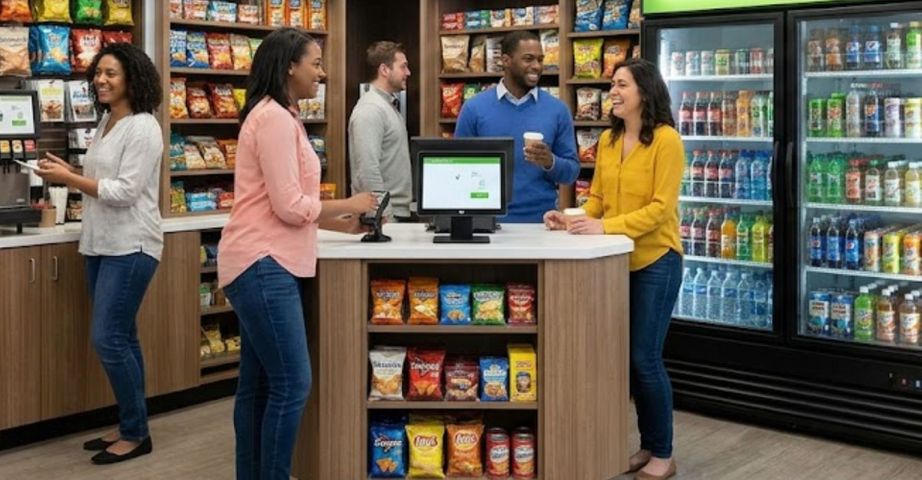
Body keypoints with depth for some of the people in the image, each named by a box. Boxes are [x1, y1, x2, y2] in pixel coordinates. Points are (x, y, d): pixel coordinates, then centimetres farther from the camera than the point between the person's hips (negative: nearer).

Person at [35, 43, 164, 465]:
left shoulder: (142, 128, -13)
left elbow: (125, 191, -19)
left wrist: (68, 178, -17)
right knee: (120, 339, 12)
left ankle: (137, 434, 3)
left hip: (130, 247, -9)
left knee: (108, 339, -9)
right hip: (100, 245, 9)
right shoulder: (106, 121, 14)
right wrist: (67, 173, 2)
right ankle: (129, 426, 21)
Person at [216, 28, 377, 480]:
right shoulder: (274, 118, -14)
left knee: (258, 384, 13)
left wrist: (344, 225, 14)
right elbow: (289, 206, -17)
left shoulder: (279, 117, 19)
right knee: (291, 385, -7)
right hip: (263, 265, -10)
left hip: (264, 264, 10)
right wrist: (350, 205, -5)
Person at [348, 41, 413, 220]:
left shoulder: (390, 105, 15)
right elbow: (368, 170, -22)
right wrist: (386, 216, -22)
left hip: (401, 211, 9)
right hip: (386, 213, -9)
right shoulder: (370, 110, -15)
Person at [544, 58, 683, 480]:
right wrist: (573, 220, -9)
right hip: (617, 260, 7)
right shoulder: (607, 141, 8)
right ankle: (647, 446, 27)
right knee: (629, 357, 12)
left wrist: (606, 226, -26)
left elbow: (660, 207, -18)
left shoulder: (666, 140, -12)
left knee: (645, 358, -2)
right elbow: (597, 198, 10)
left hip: (656, 261, -6)